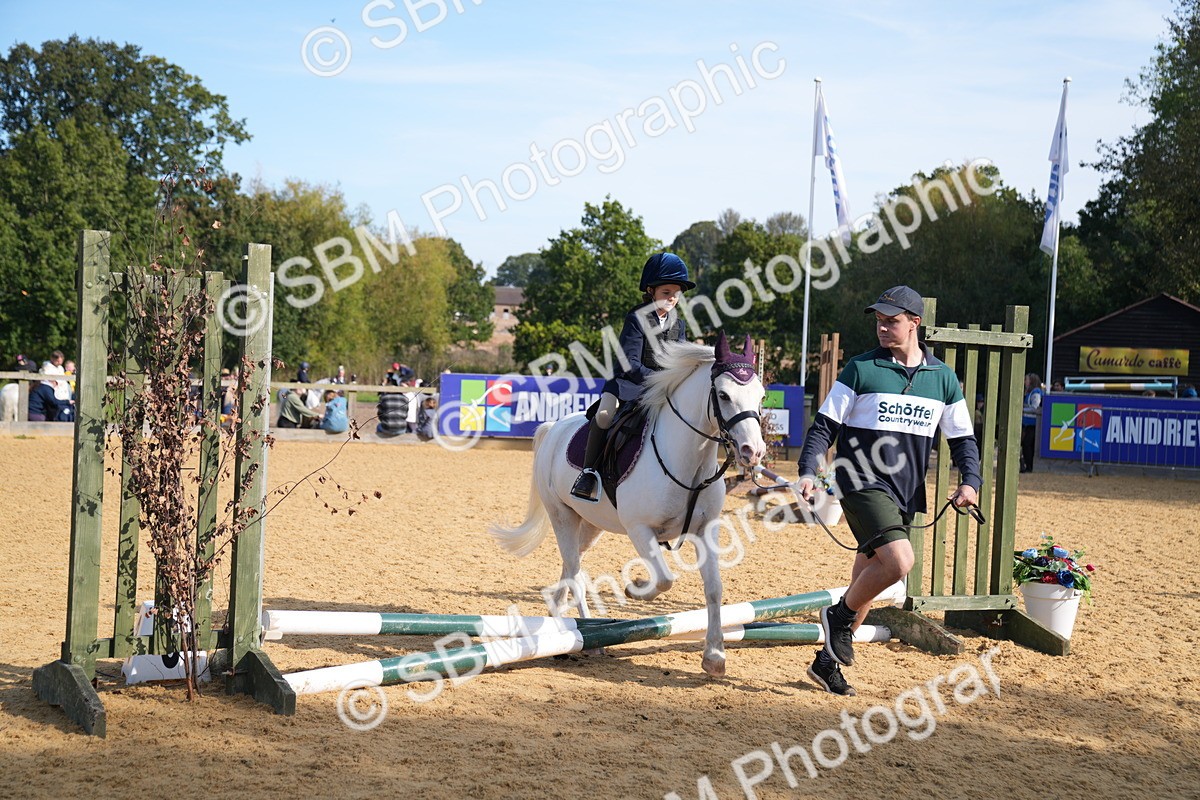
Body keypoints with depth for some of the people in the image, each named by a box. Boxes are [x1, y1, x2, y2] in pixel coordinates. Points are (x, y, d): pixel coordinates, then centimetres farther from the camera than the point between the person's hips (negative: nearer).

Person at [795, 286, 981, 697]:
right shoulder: (860, 369, -2)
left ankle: (828, 662, 23)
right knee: (898, 560, -25)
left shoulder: (943, 378, 8)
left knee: (870, 579, 9)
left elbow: (962, 438, 12)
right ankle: (840, 615, -1)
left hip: (905, 494, 5)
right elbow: (825, 426, -2)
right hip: (862, 483, -5)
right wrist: (808, 472, -15)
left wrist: (970, 482, -5)